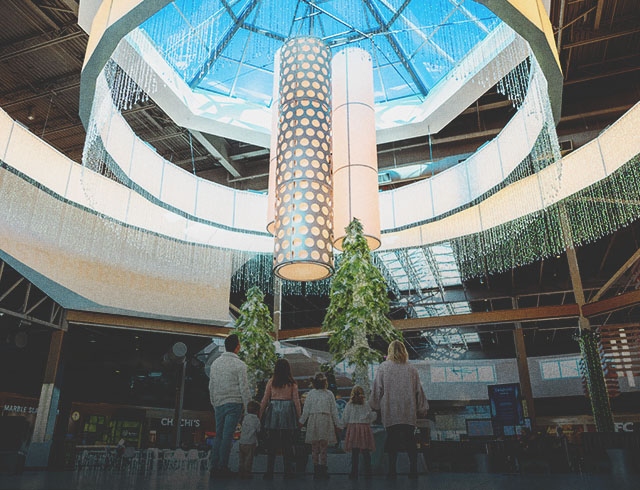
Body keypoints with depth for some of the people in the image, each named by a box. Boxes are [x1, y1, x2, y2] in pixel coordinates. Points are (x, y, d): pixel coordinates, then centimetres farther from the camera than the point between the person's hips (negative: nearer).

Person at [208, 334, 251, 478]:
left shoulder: (215, 363, 8)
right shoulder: (239, 365, -10)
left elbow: (211, 386, 13)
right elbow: (244, 388, -10)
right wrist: (248, 406, -2)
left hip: (219, 404, 5)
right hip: (234, 403, -5)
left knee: (219, 435, 11)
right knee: (228, 436, -1)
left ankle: (214, 467, 13)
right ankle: (223, 467, 3)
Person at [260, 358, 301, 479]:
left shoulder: (271, 381, 2)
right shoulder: (292, 383, 0)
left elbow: (265, 399, 4)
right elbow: (296, 401, 0)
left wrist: (260, 414, 12)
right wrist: (299, 417, 7)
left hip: (273, 410, 1)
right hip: (288, 411, 0)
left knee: (271, 443, 6)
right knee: (287, 444, 8)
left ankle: (269, 472, 8)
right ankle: (288, 471, 10)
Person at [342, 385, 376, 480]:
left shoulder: (349, 405, 0)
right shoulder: (366, 404, 1)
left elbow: (345, 419, 2)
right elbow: (372, 417, 7)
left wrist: (346, 425, 21)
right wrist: (374, 412, 26)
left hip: (353, 428, 0)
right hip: (365, 429, 1)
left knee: (354, 452, 3)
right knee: (366, 452, 7)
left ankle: (354, 473, 3)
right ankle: (368, 472, 8)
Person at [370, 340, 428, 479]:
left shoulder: (383, 367, -2)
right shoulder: (411, 369, 3)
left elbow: (377, 389, 1)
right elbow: (418, 390, 8)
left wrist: (374, 405, 14)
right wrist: (423, 408, 18)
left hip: (390, 412, -1)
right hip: (409, 413, 2)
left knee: (392, 441, 4)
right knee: (410, 441, 9)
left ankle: (392, 471, 5)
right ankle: (413, 470, 7)